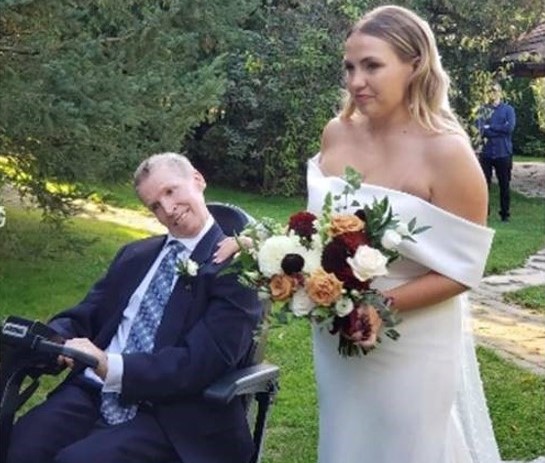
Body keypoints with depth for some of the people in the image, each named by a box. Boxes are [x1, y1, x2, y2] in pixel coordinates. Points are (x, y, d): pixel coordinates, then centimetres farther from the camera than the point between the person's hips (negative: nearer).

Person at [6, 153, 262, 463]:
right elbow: (85, 316, 17)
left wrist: (112, 367, -25)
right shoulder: (134, 254, 21)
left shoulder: (236, 266, -3)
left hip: (170, 415, -5)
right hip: (94, 392, 5)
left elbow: (200, 363, -14)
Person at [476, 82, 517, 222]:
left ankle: (505, 214, 13)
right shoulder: (483, 109, 9)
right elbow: (480, 127, -4)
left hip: (503, 152, -2)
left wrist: (489, 128, -7)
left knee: (504, 184, 5)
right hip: (486, 152, 2)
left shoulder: (508, 109, 3)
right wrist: (499, 130, -16)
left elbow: (510, 127, -11)